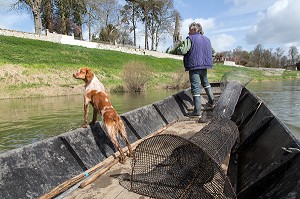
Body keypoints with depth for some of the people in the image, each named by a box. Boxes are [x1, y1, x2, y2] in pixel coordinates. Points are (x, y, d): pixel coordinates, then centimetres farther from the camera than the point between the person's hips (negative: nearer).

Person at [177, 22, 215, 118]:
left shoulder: (190, 39, -8)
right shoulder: (207, 39, 16)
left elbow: (182, 50, -18)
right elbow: (210, 52, 24)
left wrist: (179, 47, 4)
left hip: (194, 66, -7)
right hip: (205, 65, 7)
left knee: (195, 87, -5)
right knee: (205, 82, 27)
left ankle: (197, 111, -5)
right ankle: (211, 102, 35)